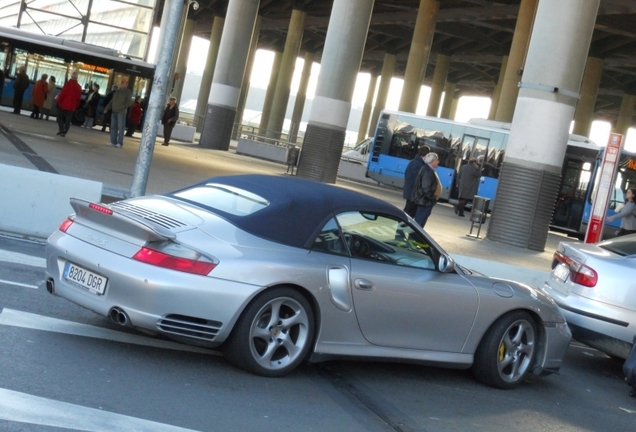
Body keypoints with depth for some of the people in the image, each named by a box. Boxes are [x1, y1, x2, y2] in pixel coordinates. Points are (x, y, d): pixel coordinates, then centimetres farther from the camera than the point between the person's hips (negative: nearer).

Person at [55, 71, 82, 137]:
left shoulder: (68, 83, -8)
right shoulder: (79, 87, 6)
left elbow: (62, 93, -12)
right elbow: (79, 98, 9)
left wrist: (58, 101, -7)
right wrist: (76, 106, 14)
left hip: (63, 105, -3)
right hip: (72, 107, 3)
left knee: (60, 118, 9)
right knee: (68, 120, 7)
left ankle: (61, 130, -3)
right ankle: (64, 132, 0)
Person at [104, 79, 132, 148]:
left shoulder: (128, 92, 0)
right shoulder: (117, 91, 20)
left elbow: (129, 102, -8)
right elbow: (112, 101, 25)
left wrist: (122, 107, -19)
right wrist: (107, 108, 18)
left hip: (121, 112, -7)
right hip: (114, 111, 7)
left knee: (120, 128, -8)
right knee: (113, 127, 5)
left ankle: (120, 143, -8)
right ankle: (113, 142, 8)